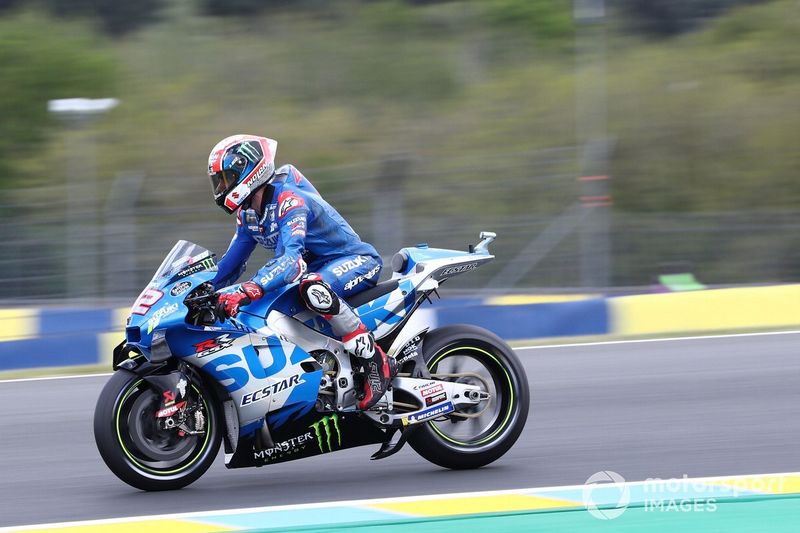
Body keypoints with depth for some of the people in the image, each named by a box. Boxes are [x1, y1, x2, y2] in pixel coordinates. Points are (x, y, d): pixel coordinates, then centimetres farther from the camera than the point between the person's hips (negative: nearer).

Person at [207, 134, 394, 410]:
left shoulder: (289, 201, -27)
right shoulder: (247, 213, 3)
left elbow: (293, 258, -42)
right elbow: (232, 263, 13)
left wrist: (249, 290, -55)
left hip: (356, 260, -10)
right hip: (315, 267, 10)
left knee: (312, 288, -42)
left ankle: (375, 361, -32)